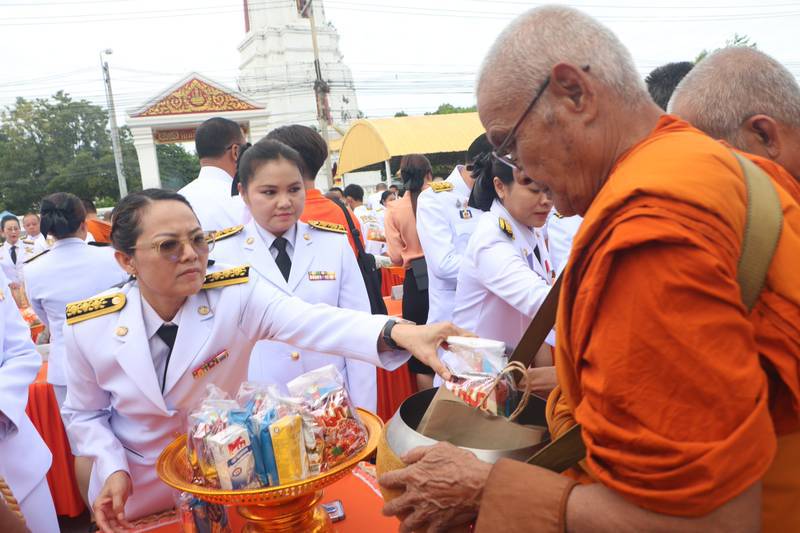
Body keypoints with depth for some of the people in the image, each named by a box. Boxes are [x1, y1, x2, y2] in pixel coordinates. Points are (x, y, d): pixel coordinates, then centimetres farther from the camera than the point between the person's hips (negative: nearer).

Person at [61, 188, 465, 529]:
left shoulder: (236, 294, -22)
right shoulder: (88, 326, -17)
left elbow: (313, 322, -39)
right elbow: (85, 414, 0)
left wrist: (397, 332, -55)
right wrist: (113, 470, -17)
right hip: (134, 496, 1)